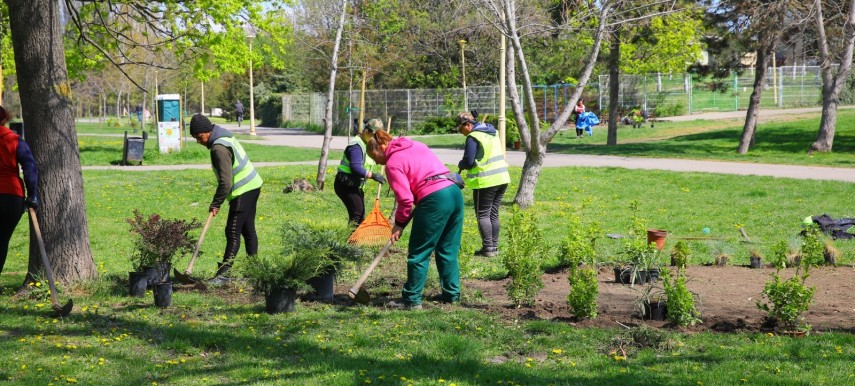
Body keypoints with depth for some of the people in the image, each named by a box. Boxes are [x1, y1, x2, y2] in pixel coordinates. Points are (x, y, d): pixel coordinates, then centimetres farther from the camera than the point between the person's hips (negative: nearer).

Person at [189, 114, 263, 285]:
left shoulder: (219, 148, -22)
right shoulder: (225, 136, 10)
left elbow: (225, 182, -25)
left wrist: (216, 203, -15)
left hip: (243, 192, -11)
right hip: (252, 186, 11)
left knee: (233, 232, -8)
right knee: (248, 230, 16)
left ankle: (223, 273, -7)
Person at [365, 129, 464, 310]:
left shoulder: (393, 163, -4)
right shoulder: (417, 146, 21)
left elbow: (405, 199, -9)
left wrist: (399, 223, 6)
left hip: (435, 200, -8)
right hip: (455, 192, 8)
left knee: (419, 254, 2)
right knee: (448, 250, 19)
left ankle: (412, 300, 6)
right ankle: (452, 293, 24)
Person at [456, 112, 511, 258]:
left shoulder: (473, 137, -13)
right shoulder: (493, 132, 13)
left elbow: (468, 162, -16)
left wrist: (460, 165, 5)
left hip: (485, 181, -8)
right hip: (502, 178, 8)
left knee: (483, 215, 0)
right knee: (494, 214, 13)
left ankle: (488, 248, -4)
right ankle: (494, 247, 15)